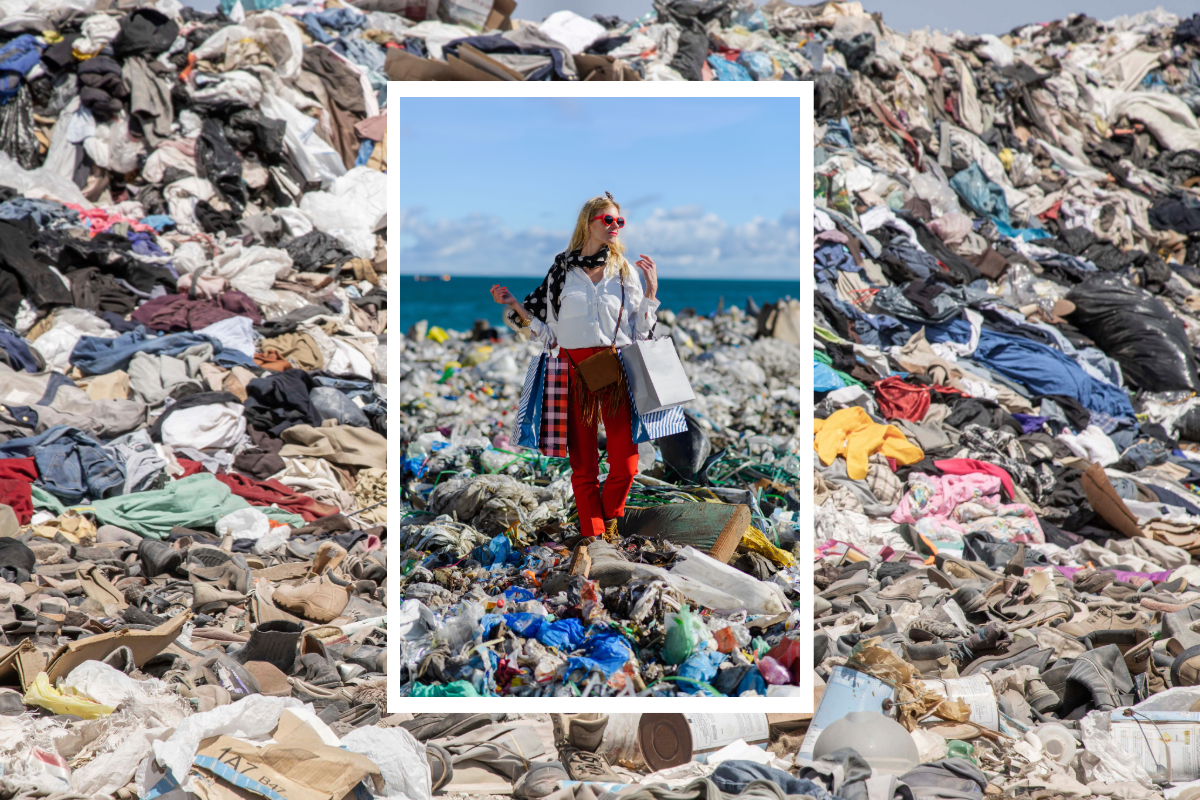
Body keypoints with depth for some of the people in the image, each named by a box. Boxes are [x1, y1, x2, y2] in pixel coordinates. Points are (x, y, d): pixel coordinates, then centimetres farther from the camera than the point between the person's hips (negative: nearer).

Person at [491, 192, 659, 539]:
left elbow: (640, 332, 9)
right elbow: (548, 332, 11)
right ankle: (593, 534, 10)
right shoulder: (561, 270, 10)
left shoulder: (625, 271, 11)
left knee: (625, 463, -7)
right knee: (583, 465, 0)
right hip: (575, 370, 0)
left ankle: (609, 524, 17)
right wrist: (513, 304, 3)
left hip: (617, 368, 0)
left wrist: (651, 291, 2)